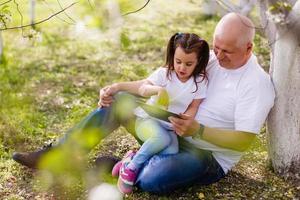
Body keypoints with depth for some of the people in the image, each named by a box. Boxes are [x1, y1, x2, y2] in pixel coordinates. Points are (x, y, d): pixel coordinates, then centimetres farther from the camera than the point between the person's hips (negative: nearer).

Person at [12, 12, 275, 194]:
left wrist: (197, 130, -32)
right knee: (117, 102, -3)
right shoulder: (209, 59, 2)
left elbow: (243, 141, -22)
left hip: (210, 157, -7)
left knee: (152, 180, -38)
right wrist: (116, 89, -8)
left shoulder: (258, 84, -17)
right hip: (174, 134, 7)